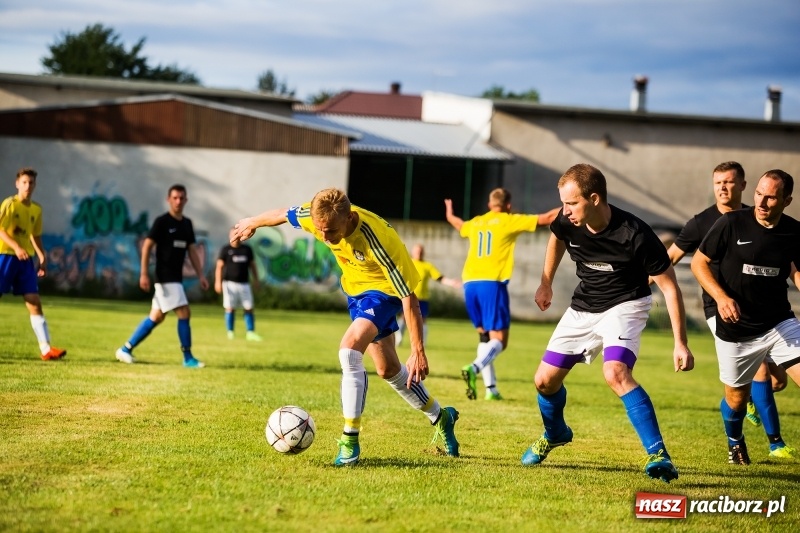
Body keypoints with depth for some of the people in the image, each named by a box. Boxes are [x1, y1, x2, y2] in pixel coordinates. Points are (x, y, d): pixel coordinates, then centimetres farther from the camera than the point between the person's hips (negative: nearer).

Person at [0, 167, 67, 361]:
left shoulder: (36, 209, 11)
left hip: (25, 258, 6)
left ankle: (46, 349, -4)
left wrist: (42, 257, 12)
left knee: (35, 302, -1)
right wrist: (16, 247, -31)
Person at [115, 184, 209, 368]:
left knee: (156, 317, 10)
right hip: (165, 278, -8)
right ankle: (188, 358, -3)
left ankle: (126, 349, 18)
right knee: (184, 313, -10)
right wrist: (144, 274, -16)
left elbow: (192, 250, 15)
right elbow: (147, 246, -10)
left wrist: (201, 275, 8)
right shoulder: (161, 222, -10)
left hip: (176, 278, 8)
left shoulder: (187, 224, 12)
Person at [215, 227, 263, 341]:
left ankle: (250, 333, 2)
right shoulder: (225, 250, 1)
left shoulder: (247, 249, 12)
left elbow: (252, 265, 17)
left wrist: (256, 279, 8)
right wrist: (218, 282, -10)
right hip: (230, 283, -3)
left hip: (244, 283, 3)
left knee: (248, 308, -1)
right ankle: (230, 333, 3)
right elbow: (219, 266, -2)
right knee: (230, 309, -4)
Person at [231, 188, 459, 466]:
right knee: (387, 368, 15)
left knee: (349, 348, -28)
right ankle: (440, 417, 36)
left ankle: (350, 442, -21)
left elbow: (408, 297, -34)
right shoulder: (317, 217, -23)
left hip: (384, 289, -7)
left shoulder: (377, 241, -39)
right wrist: (252, 223, 21)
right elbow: (282, 214, 2)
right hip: (355, 287, 7)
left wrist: (418, 351, -35)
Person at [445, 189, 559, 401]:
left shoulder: (476, 223, 20)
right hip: (492, 282, -6)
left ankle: (490, 387, 8)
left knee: (485, 335, 16)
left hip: (470, 283, 6)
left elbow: (459, 225, 44)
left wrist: (449, 214, 66)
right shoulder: (509, 221, 5)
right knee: (499, 340, -5)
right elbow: (546, 219, 6)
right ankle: (475, 368, -33)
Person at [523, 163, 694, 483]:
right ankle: (555, 434, 39)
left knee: (616, 374, -31)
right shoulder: (568, 223, -17)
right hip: (583, 306, 5)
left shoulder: (635, 235, -30)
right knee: (545, 380, 6)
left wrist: (680, 343, -22)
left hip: (625, 305, -5)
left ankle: (658, 454, -28)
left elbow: (669, 286, -20)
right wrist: (546, 284, 19)